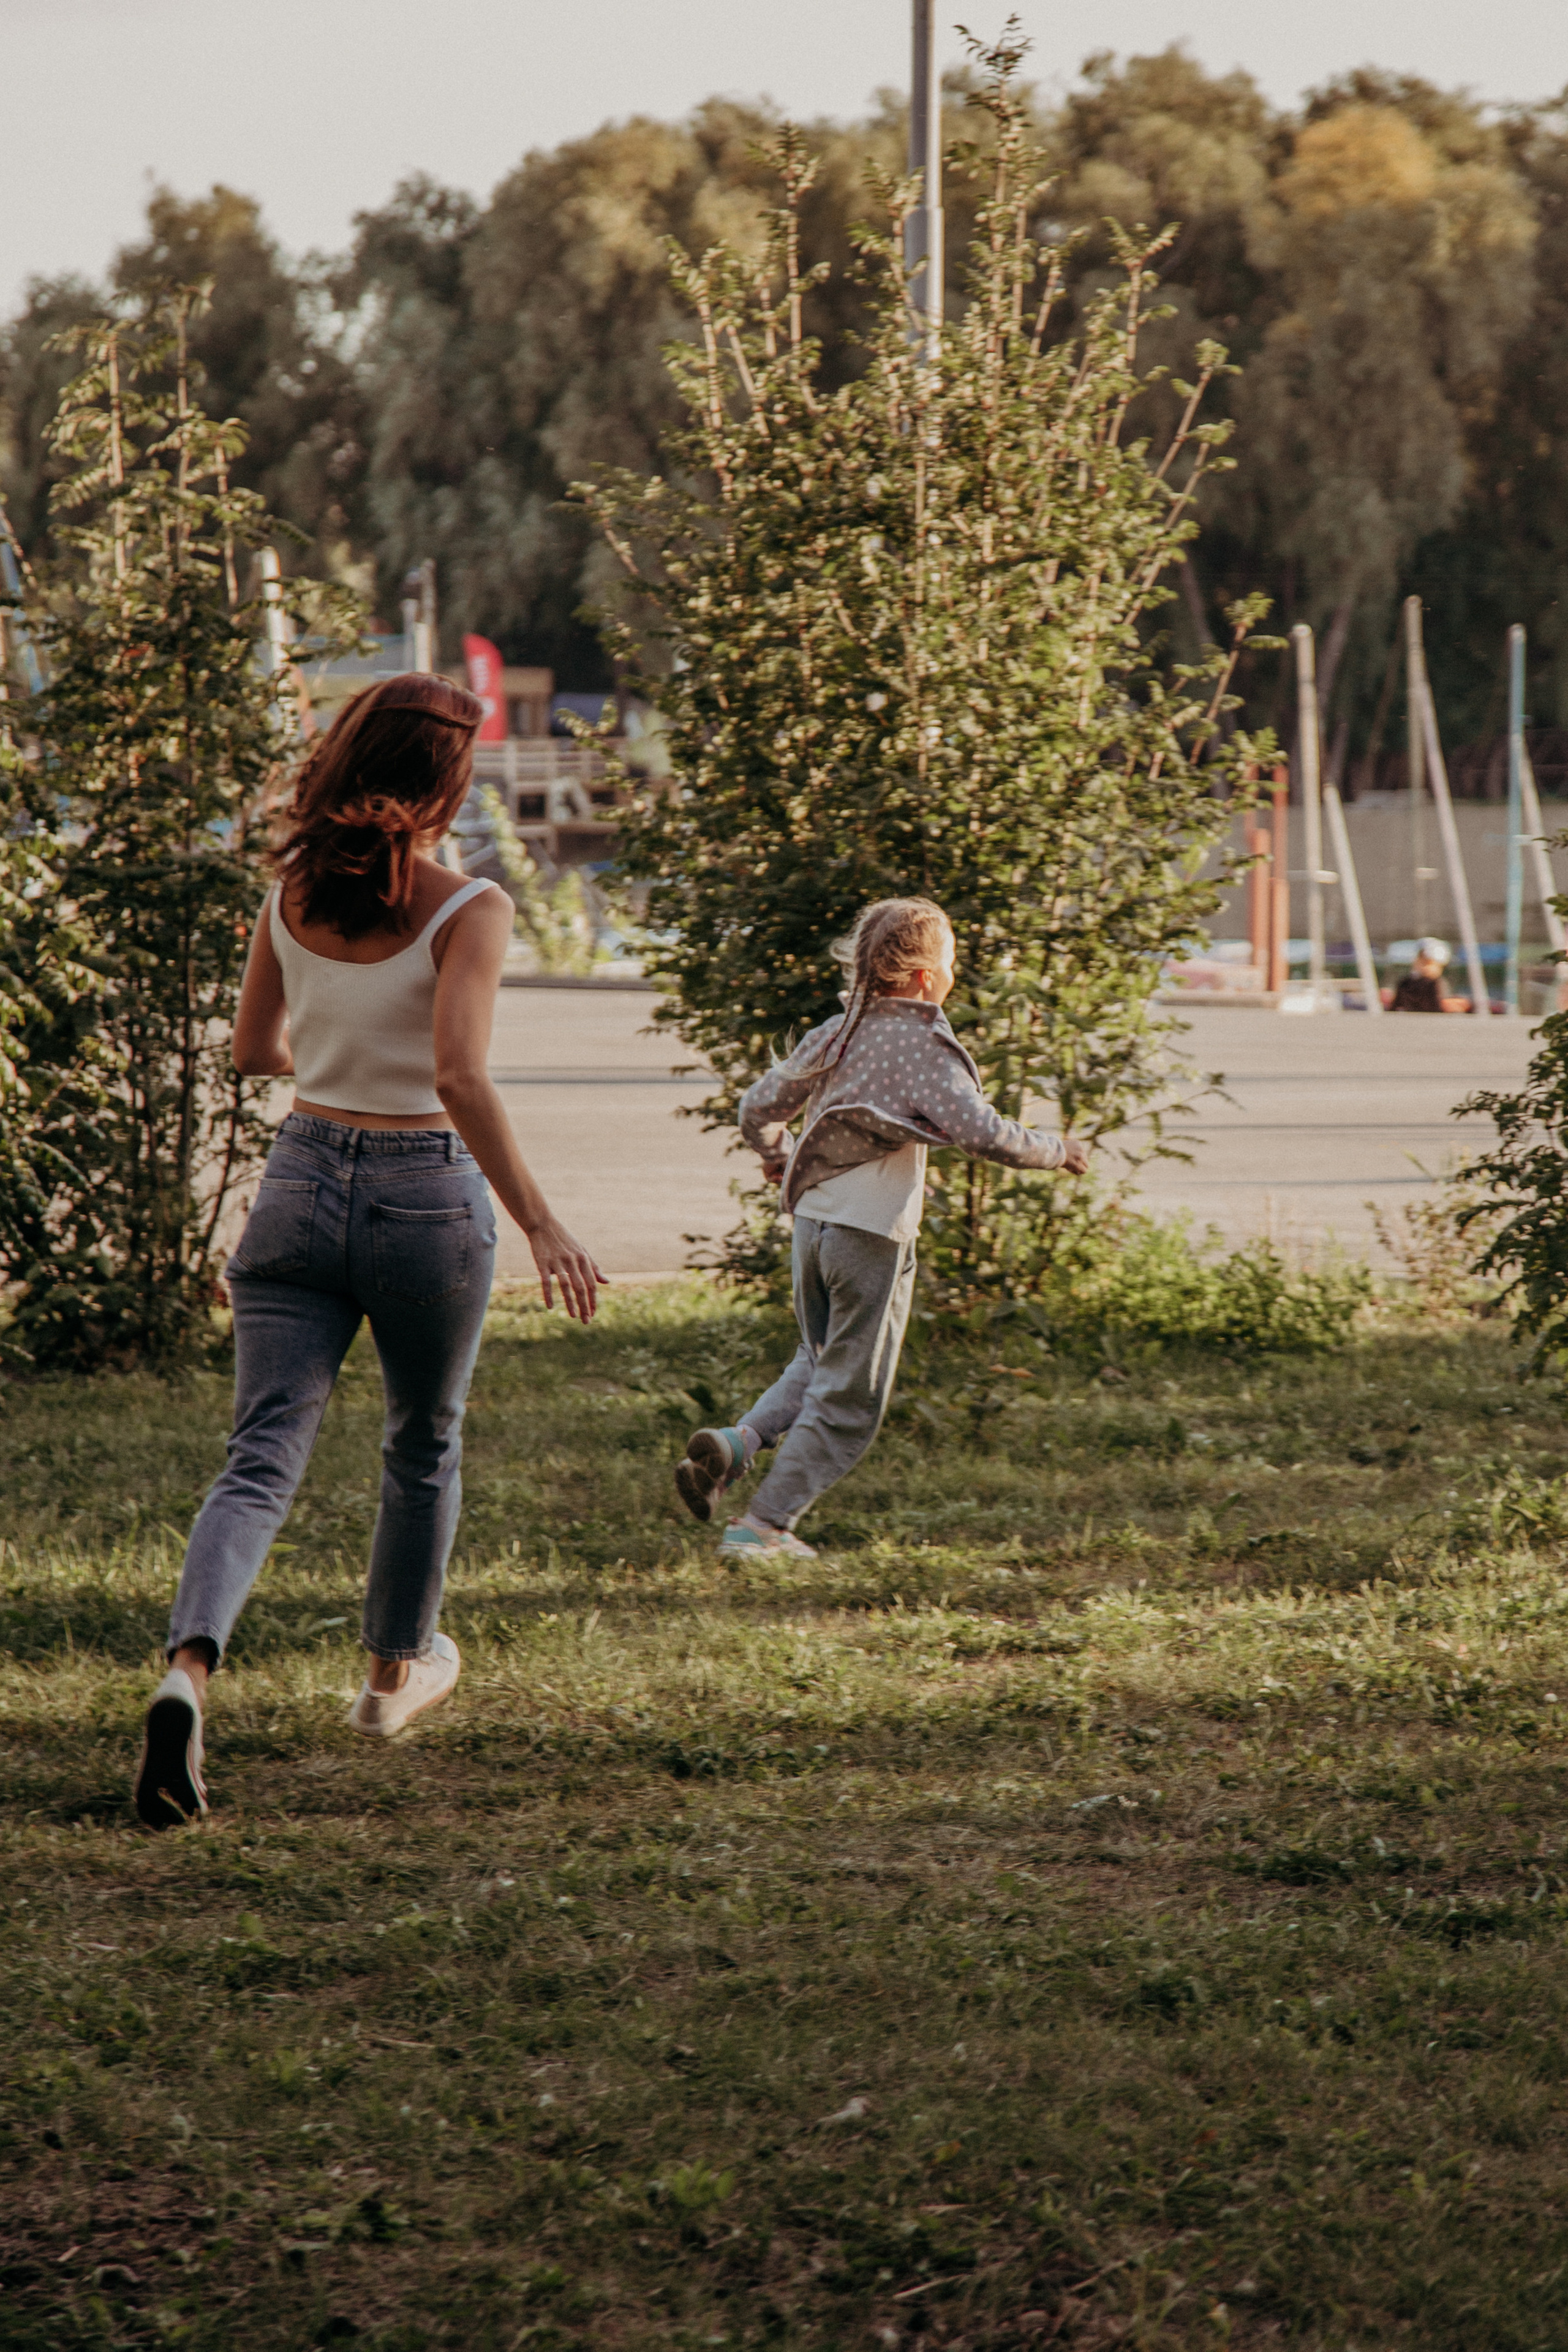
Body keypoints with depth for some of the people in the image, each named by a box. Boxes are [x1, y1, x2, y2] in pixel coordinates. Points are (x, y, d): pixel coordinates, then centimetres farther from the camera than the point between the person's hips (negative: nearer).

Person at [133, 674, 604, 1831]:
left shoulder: (293, 896, 1)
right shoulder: (468, 910, -15)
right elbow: (460, 1078, -26)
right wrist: (540, 1223, -22)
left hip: (303, 1181, 3)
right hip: (427, 1194, -3)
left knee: (263, 1458, -4)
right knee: (425, 1445, 23)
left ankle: (190, 1673, -29)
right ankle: (397, 1670, 42)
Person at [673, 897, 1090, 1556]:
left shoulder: (833, 1036, 8)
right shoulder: (927, 1048, -11)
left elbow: (758, 1108, 16)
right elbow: (984, 1134, -21)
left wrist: (775, 1155, 37)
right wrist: (1056, 1151, -4)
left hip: (812, 1221, 7)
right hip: (873, 1235, -7)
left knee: (821, 1364, 24)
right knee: (850, 1397, 4)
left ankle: (735, 1443, 0)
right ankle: (763, 1526, 1)